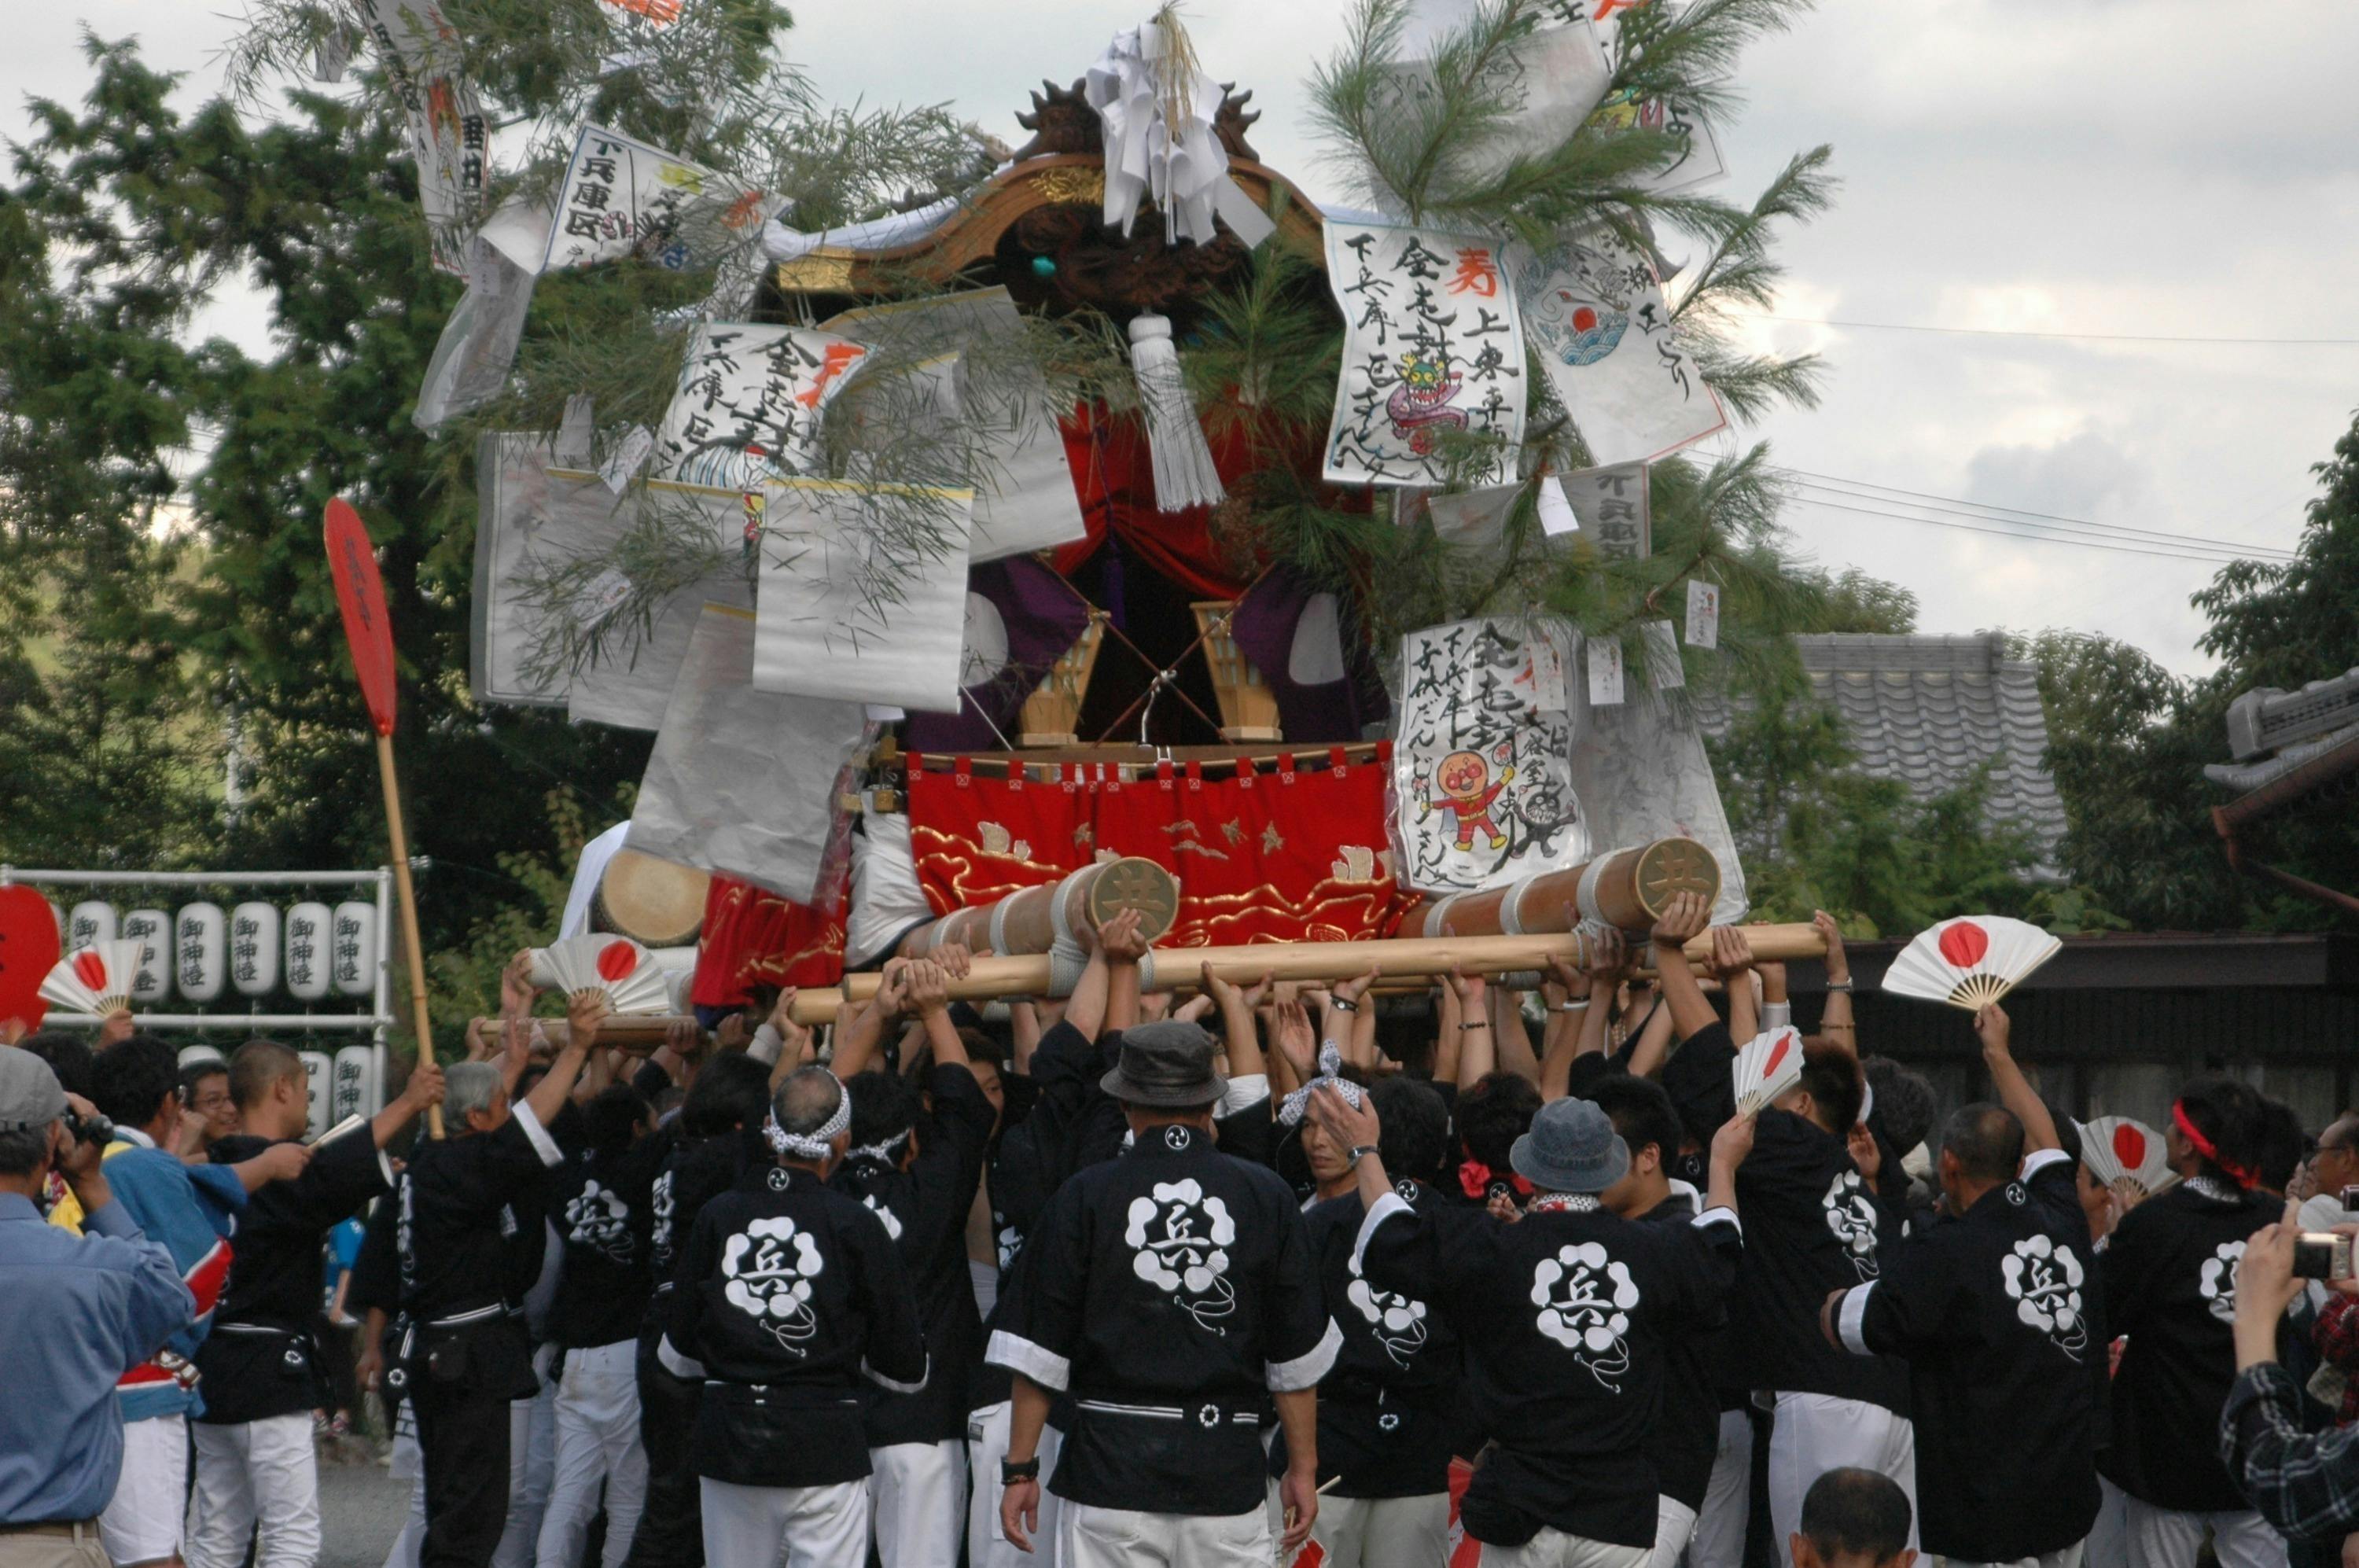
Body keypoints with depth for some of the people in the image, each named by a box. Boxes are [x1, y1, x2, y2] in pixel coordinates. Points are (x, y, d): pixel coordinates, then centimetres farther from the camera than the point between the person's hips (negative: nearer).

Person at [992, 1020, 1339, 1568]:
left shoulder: (1084, 1197, -1)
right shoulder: (1267, 1195, 2)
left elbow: (1039, 1351, -1)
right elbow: (1298, 1355, 6)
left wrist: (1020, 1468, 6)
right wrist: (1303, 1468, 14)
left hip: (1110, 1467, -1)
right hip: (1229, 1475, 1)